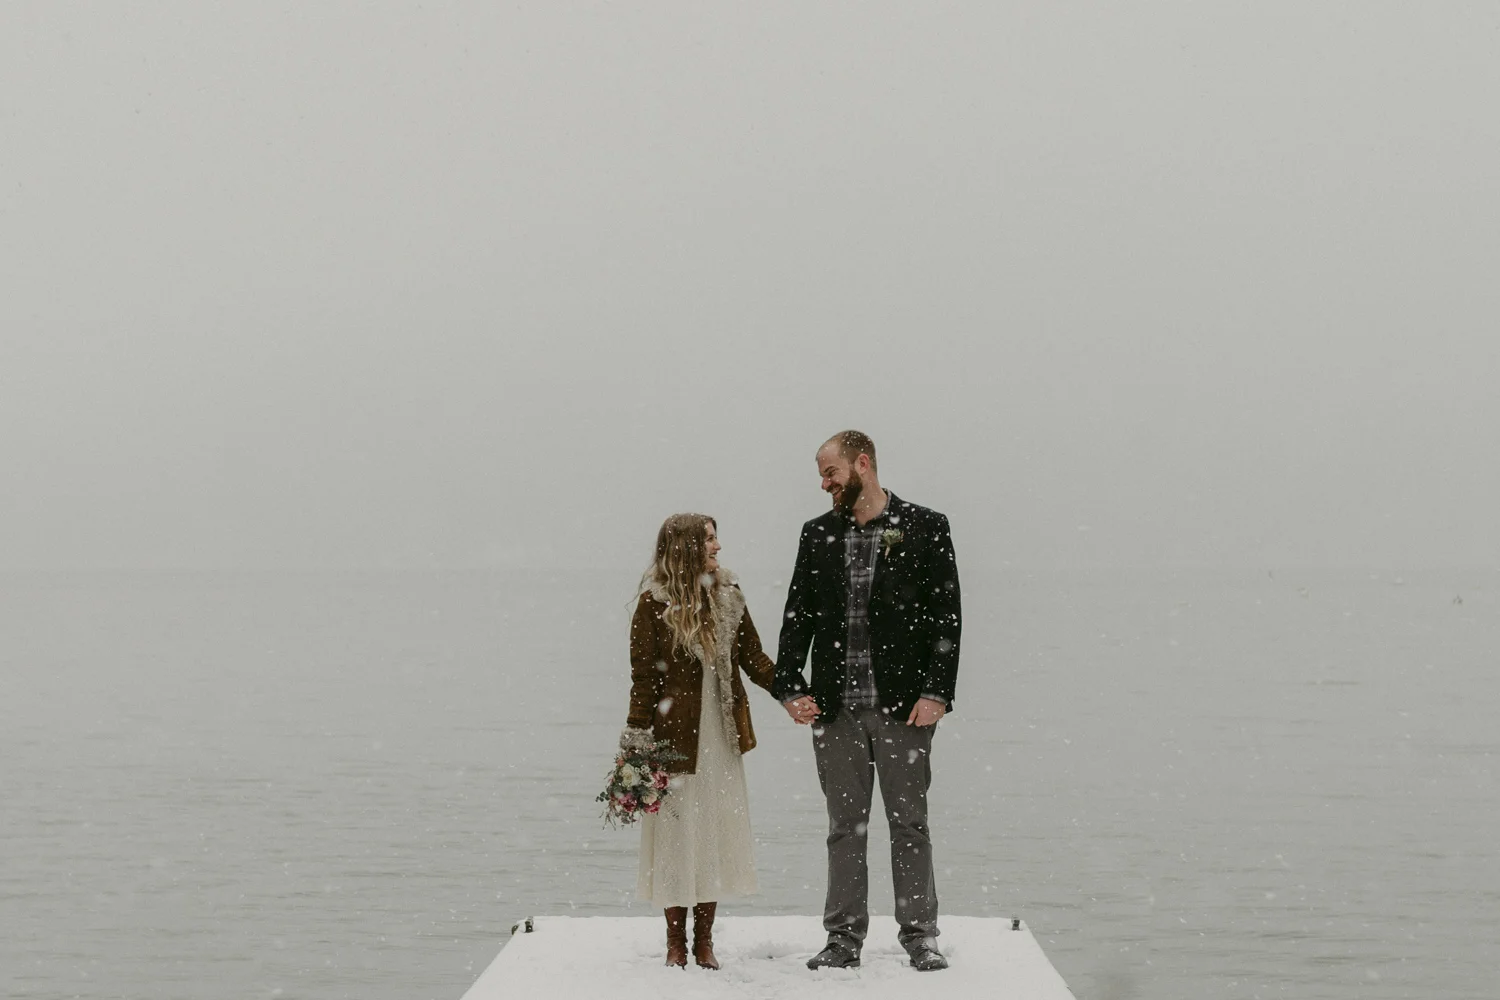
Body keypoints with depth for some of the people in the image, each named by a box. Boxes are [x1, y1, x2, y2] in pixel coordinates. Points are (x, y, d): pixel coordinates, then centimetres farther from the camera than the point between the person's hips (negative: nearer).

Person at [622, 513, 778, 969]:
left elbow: (754, 659, 7)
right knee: (677, 830, 2)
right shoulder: (654, 603, -8)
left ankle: (704, 938, 18)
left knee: (718, 829, 7)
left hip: (720, 735, 5)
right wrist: (638, 741, -11)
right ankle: (676, 941, 15)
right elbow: (644, 676, -8)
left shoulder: (728, 596, 7)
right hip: (675, 734, -5)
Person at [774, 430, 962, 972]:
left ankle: (920, 935, 13)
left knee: (910, 822, 4)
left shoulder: (925, 527, 0)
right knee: (845, 826, 9)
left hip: (902, 704, -3)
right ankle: (844, 938, 16)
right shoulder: (817, 534, 11)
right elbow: (798, 616, 10)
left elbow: (946, 616, -3)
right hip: (836, 707, 3)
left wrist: (936, 692, -10)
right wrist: (791, 686, -2)